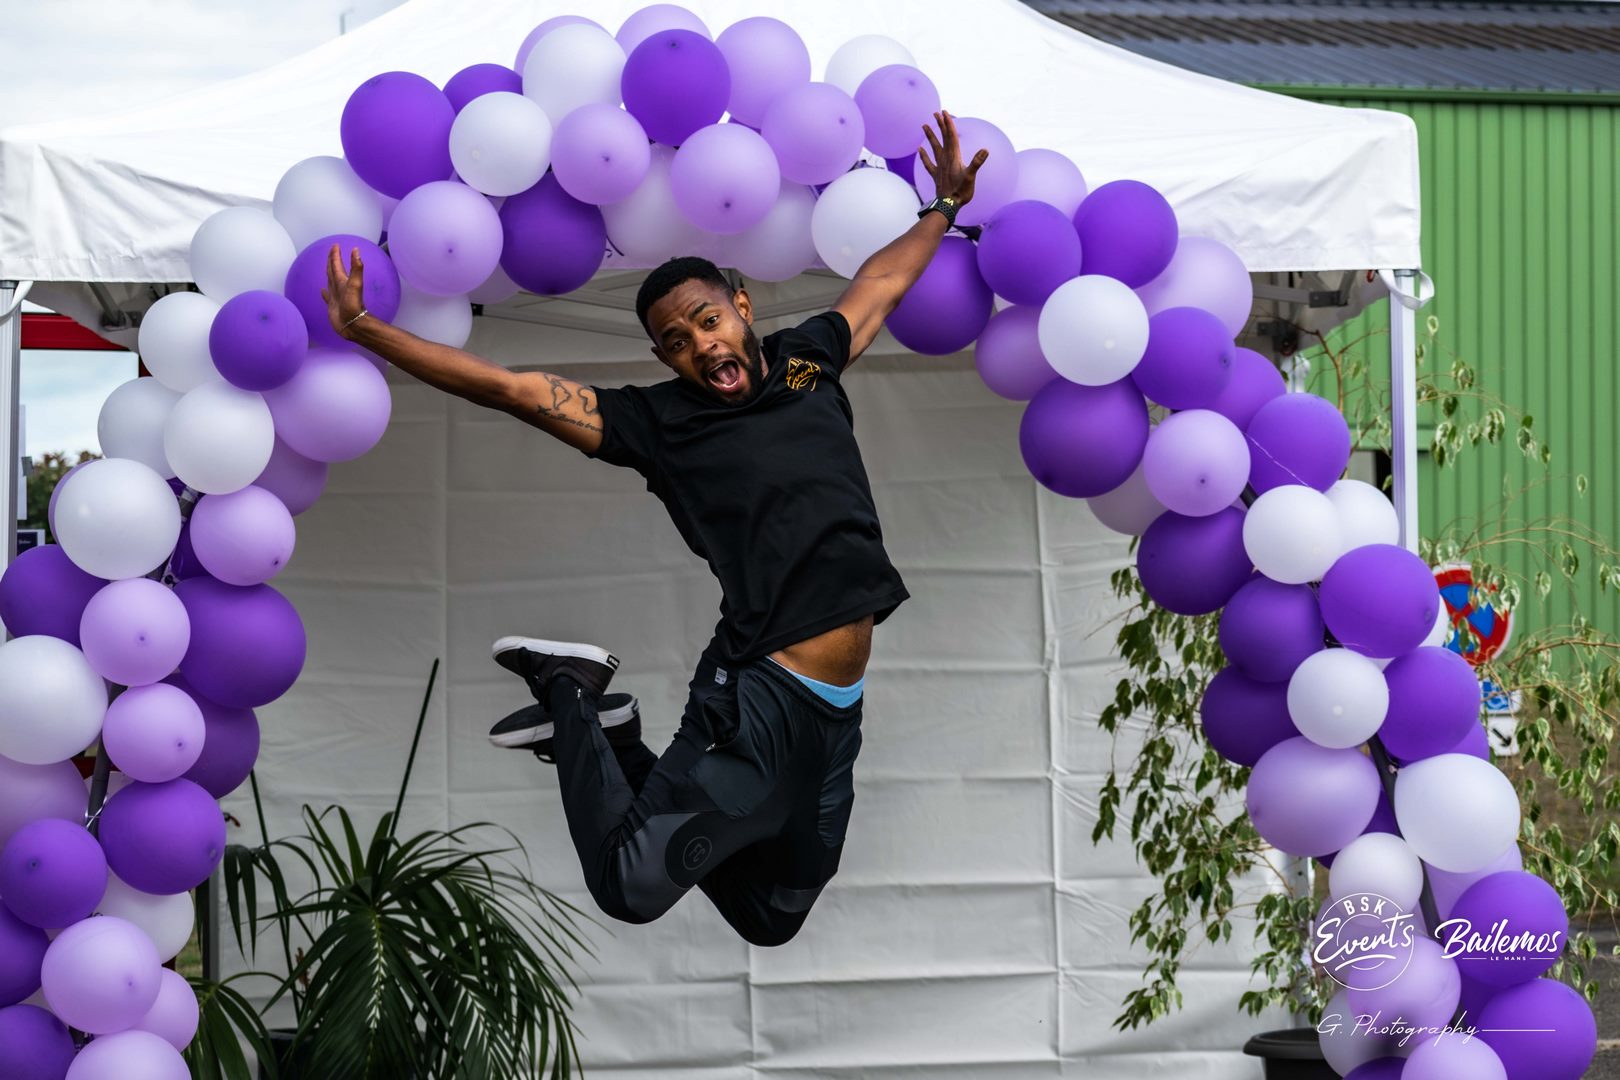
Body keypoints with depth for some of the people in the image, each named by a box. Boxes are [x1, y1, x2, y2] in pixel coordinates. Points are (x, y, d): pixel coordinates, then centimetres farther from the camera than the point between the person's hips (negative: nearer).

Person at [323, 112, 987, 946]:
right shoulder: (658, 423, -2)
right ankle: (576, 700, 9)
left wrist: (946, 205, 35)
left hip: (836, 712, 6)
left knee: (771, 920, 15)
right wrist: (368, 334, -14)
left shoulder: (806, 362, 12)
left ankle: (620, 747, 30)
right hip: (760, 694, -6)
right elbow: (508, 388, -7)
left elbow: (883, 281, 31)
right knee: (630, 887, -18)